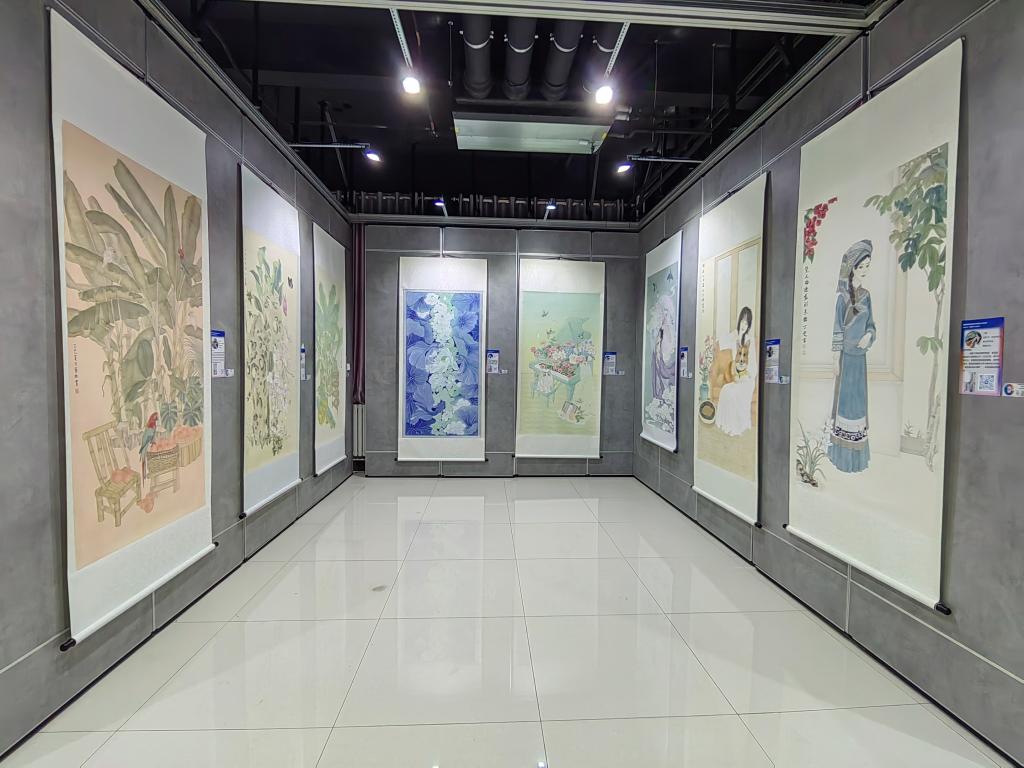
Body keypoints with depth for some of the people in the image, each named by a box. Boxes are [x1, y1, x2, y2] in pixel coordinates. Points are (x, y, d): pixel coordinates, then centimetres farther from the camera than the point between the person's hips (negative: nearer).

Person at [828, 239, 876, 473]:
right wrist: (835, 359, -12)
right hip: (846, 355, -6)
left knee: (859, 399, 10)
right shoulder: (842, 295, -9)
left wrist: (869, 335, -9)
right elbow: (837, 329, -11)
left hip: (860, 356, 6)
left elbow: (871, 324, 14)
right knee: (844, 399, -1)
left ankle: (857, 451, 21)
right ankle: (842, 453, 8)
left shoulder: (866, 295, 10)